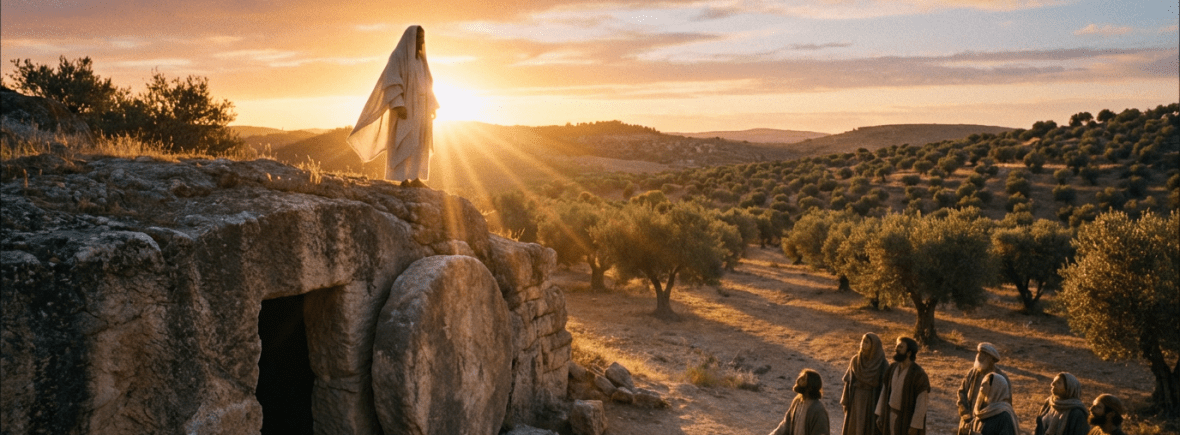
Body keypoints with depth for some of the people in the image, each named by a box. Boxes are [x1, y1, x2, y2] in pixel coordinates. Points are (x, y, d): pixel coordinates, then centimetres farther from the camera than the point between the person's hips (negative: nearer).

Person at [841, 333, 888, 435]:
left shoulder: (882, 364, -11)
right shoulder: (855, 360, -2)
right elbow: (848, 382, 3)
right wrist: (845, 402, 2)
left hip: (872, 402, -3)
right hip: (856, 401, 3)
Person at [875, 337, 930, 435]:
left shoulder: (918, 374, -23)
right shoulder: (893, 368, -1)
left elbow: (922, 402, -20)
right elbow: (885, 391, 6)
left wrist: (915, 426, -20)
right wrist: (879, 414, 6)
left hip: (909, 418, -6)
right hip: (891, 416, 6)